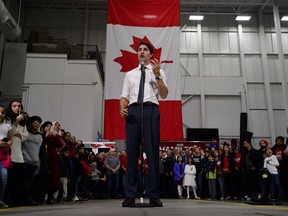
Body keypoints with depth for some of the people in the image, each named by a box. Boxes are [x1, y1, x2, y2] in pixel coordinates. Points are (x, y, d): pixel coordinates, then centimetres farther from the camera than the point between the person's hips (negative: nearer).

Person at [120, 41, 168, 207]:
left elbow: (164, 95, 2)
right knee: (132, 152, -1)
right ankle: (130, 195, 3)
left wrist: (157, 75, -10)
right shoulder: (130, 74, 23)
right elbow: (124, 95, 17)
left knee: (153, 152, -4)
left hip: (151, 110, -2)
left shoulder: (159, 71, 14)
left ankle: (154, 195, 3)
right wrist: (122, 108, -4)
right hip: (133, 110, 2)